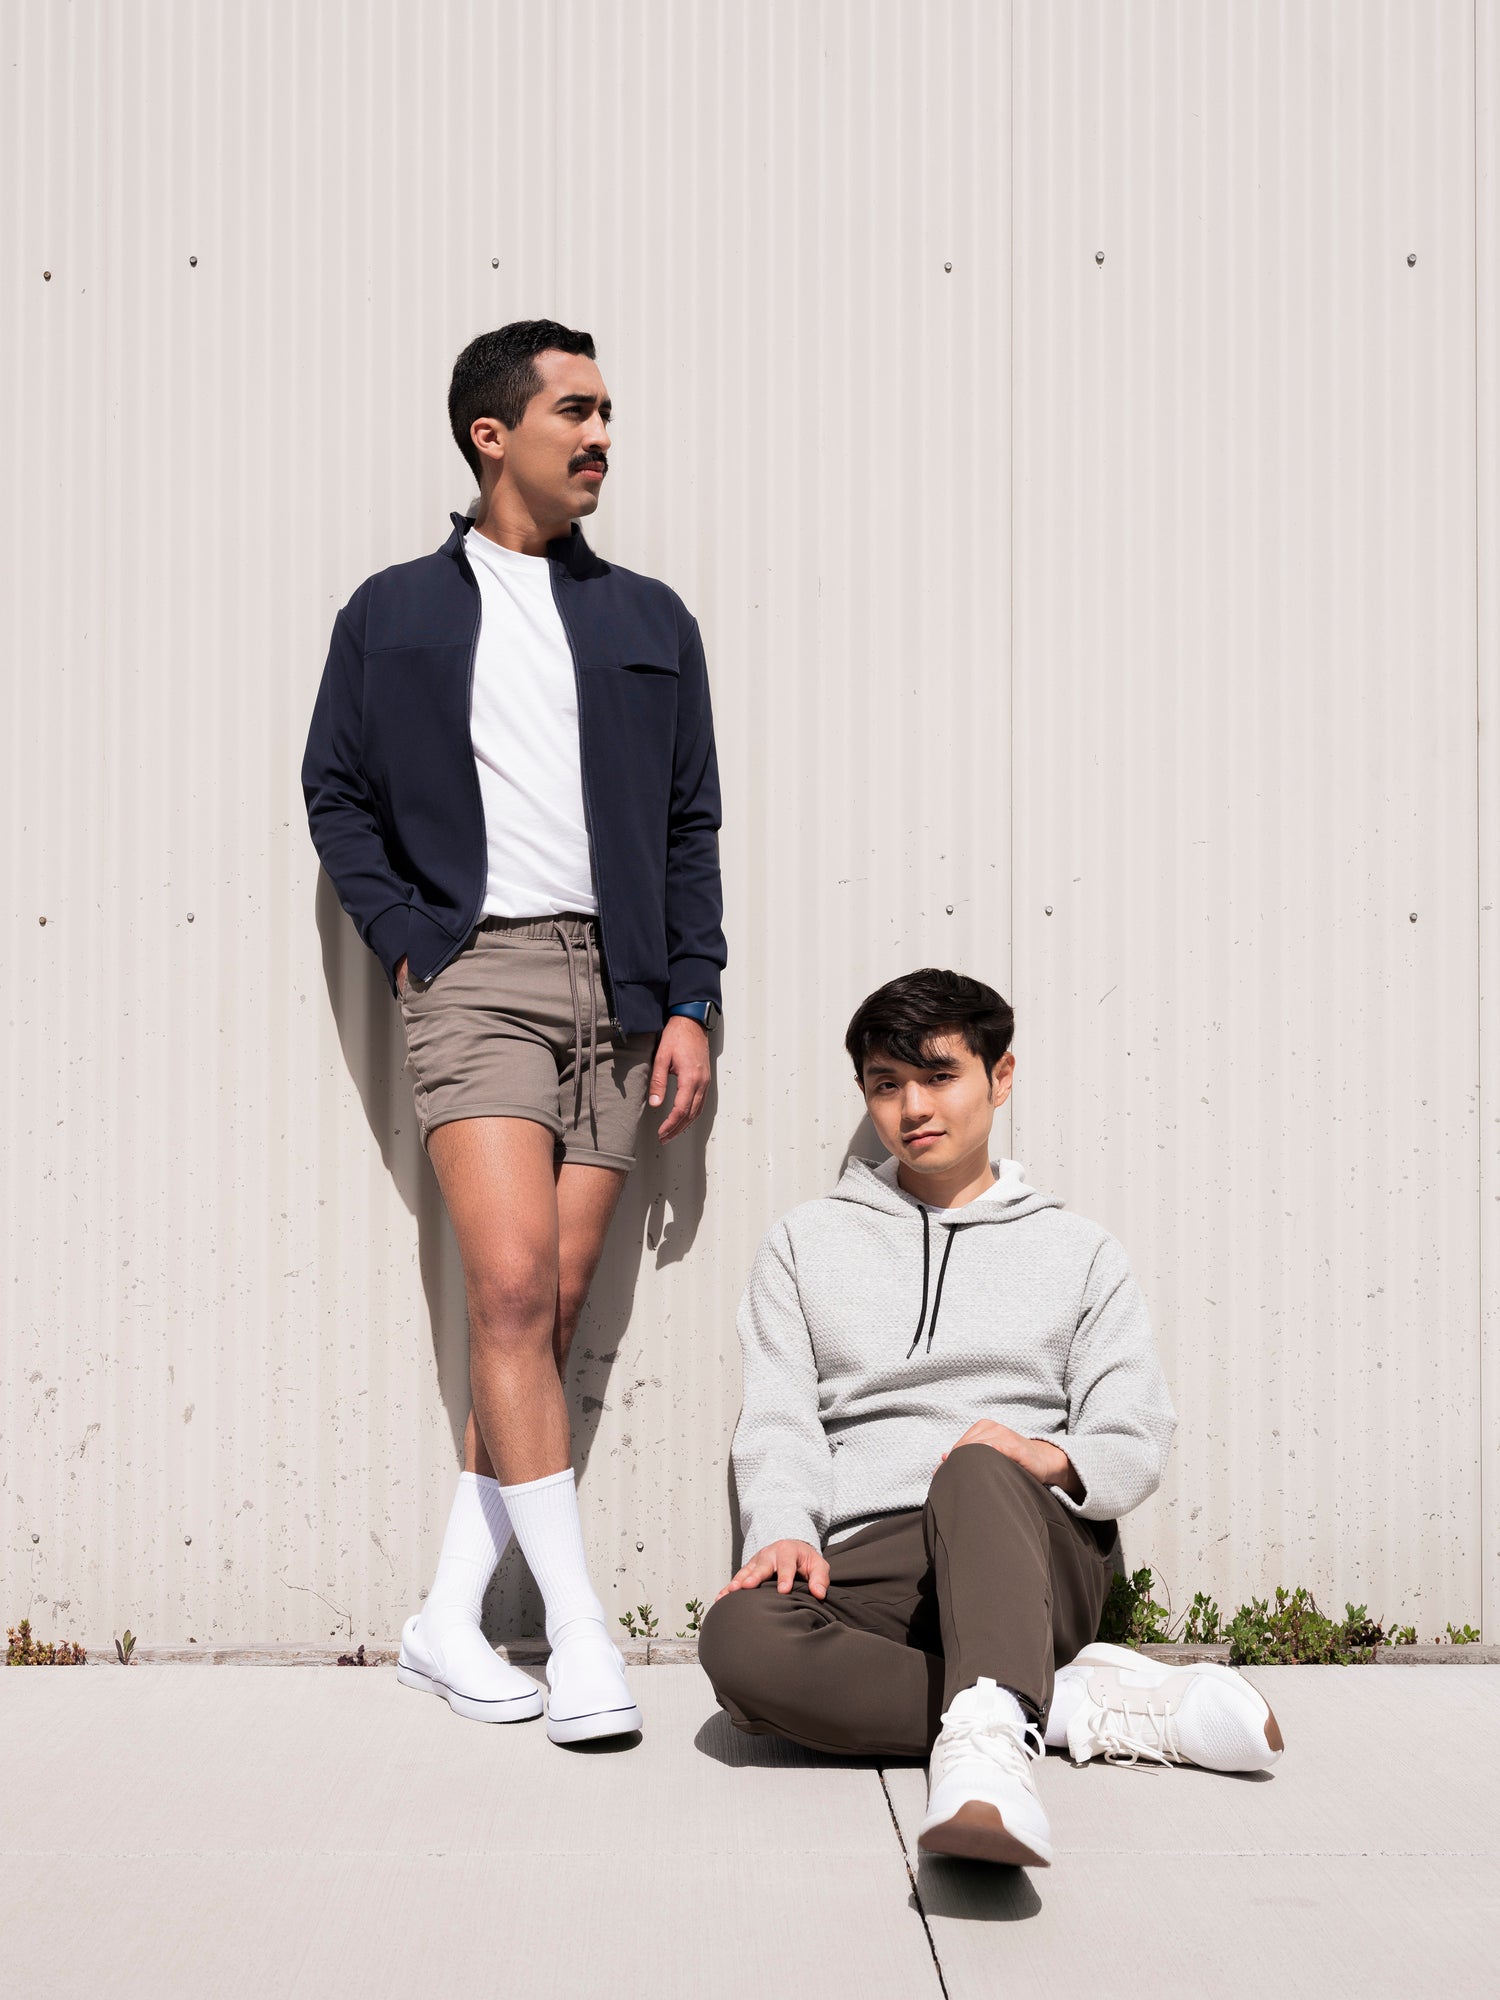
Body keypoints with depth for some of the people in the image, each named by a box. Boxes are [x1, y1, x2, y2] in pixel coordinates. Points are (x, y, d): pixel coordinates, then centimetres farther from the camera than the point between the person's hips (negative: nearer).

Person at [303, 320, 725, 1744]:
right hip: (475, 971, -3)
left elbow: (691, 826, 13)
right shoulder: (394, 613, 10)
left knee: (556, 1306, 1)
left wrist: (691, 1001, 4)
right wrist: (405, 941, -1)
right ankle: (578, 1628, -8)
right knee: (511, 1282, -16)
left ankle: (450, 1621, 12)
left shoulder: (649, 620, 15)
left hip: (616, 985, 3)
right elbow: (334, 792, 12)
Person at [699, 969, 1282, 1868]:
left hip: (1036, 1551, -1)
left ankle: (986, 1736, -61)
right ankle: (1079, 1707, -30)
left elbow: (1137, 1440, 9)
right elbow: (778, 1419, 10)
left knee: (979, 1474, -38)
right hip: (864, 1566, 1)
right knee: (741, 1639, -35)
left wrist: (1053, 1458, -15)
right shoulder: (808, 1240, 22)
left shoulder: (1078, 1250, 20)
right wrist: (787, 1531, -12)